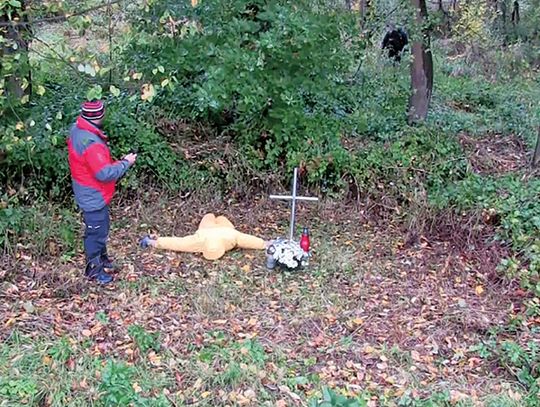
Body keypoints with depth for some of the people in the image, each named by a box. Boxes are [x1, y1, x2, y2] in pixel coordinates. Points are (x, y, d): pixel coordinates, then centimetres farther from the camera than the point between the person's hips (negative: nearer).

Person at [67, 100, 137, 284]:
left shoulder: (77, 130, -3)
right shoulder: (91, 143, -34)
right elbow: (105, 174, -32)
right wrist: (125, 163, -19)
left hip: (89, 192, 9)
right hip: (93, 196, -9)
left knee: (101, 227, 26)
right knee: (96, 231, 9)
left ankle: (101, 257, 46)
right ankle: (94, 269, 27)